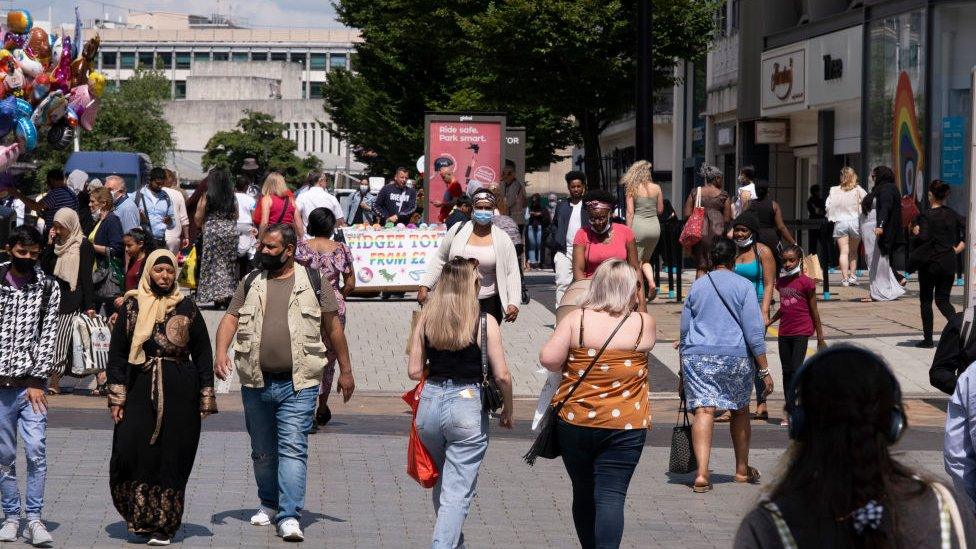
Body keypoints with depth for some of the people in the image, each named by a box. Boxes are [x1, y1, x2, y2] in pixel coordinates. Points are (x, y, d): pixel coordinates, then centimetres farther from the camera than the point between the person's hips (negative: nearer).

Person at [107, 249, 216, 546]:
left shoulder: (187, 308, 6)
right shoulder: (132, 307, 7)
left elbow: (202, 354, 8)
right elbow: (117, 353, 7)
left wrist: (206, 397, 3)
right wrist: (116, 397, 0)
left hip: (179, 393, 0)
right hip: (140, 390, 0)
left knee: (171, 457, 0)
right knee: (131, 451, -11)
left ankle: (164, 525, 10)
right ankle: (141, 517, 5)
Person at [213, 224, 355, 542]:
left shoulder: (313, 282, 3)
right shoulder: (250, 283, 10)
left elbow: (333, 326, 7)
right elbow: (230, 318, 3)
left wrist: (345, 370, 8)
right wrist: (221, 352, -16)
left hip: (298, 385, -3)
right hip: (256, 383, 3)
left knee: (293, 449, -11)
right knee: (262, 451, 14)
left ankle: (289, 517, -14)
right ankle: (269, 504, 33)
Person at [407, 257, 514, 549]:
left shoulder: (426, 319, 0)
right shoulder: (485, 322, -9)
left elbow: (414, 371, 2)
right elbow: (502, 375, -7)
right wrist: (509, 409, 9)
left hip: (431, 403, 4)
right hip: (467, 406, -4)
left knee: (442, 483, 23)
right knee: (457, 493, -1)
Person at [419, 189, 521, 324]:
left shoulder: (502, 239, 2)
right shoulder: (458, 230, 5)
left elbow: (512, 273, 0)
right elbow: (439, 260, 11)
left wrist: (513, 303, -12)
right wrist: (424, 286, 2)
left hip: (489, 303, -1)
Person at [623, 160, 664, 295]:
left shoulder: (632, 189, -3)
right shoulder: (656, 188, 2)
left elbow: (630, 213, -6)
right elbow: (660, 210, 10)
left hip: (638, 226, -3)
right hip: (654, 226, 3)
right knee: (646, 260, 20)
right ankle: (651, 282, -4)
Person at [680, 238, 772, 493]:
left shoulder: (696, 286, 10)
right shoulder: (744, 286, 0)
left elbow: (684, 332, 14)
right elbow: (754, 331, -5)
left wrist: (683, 374, 21)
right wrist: (764, 370, 0)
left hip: (697, 356, 1)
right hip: (736, 357, -1)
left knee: (704, 411, -8)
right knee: (740, 410, 17)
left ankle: (701, 474, -22)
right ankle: (742, 470, 31)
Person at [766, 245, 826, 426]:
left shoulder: (806, 282, -7)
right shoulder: (781, 282, 10)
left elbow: (814, 311, -2)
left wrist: (820, 338, 0)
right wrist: (770, 321, 10)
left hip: (801, 332, -6)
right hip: (784, 332, 6)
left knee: (796, 369, -11)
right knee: (787, 372, 8)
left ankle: (790, 409, -13)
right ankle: (790, 412, 13)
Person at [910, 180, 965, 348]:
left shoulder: (926, 216, -12)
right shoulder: (953, 215, 5)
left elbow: (924, 238, -22)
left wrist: (916, 232, -2)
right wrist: (958, 248, 9)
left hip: (930, 263, -5)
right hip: (949, 263, 5)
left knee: (925, 300, 8)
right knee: (943, 300, 11)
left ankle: (928, 339, 9)